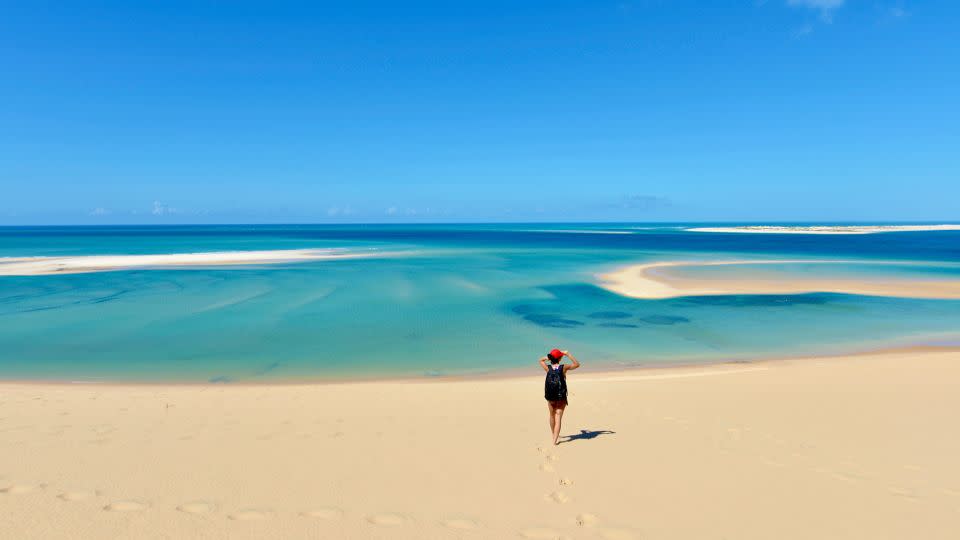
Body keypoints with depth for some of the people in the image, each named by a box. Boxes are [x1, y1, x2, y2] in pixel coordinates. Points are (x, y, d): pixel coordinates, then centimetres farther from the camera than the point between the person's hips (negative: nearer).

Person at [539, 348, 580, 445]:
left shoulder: (548, 368, -6)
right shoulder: (564, 367, -12)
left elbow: (541, 360, 16)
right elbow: (577, 364, 4)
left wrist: (548, 357, 6)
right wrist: (568, 354, 2)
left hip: (550, 397, 3)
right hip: (561, 397, -3)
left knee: (552, 416, 22)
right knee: (558, 418, 1)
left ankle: (554, 435, 40)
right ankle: (555, 439, -6)